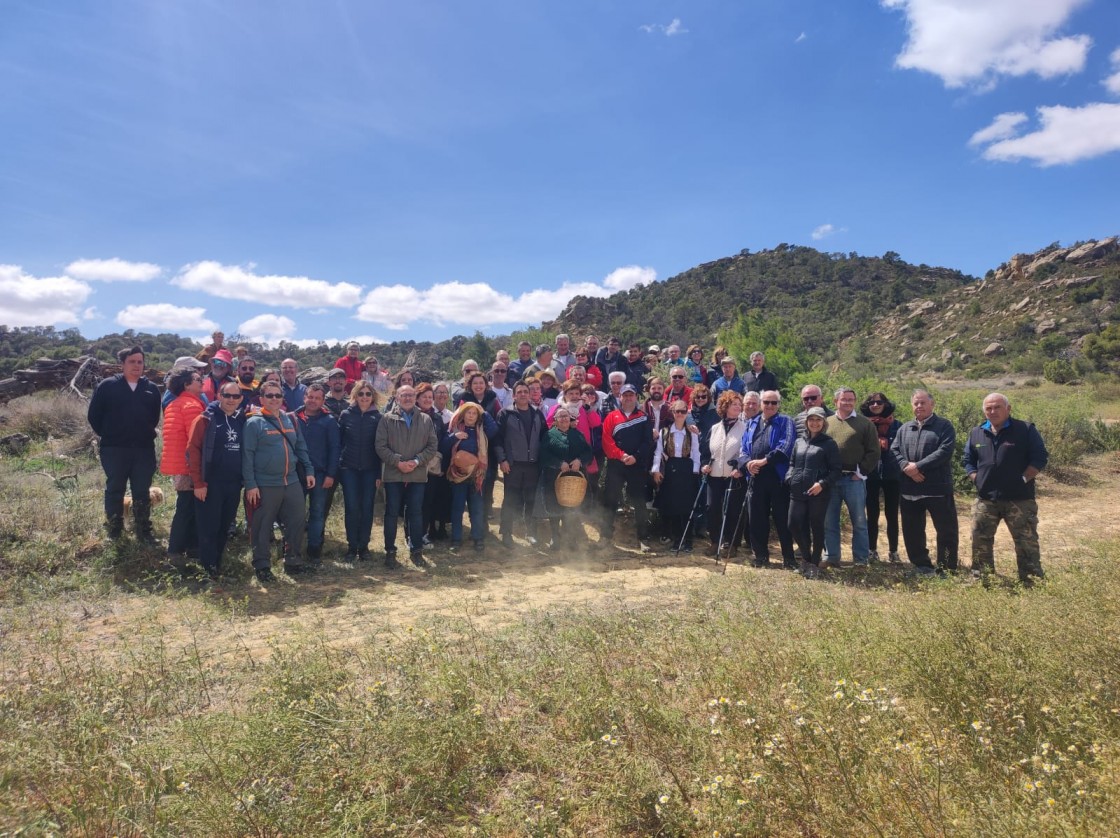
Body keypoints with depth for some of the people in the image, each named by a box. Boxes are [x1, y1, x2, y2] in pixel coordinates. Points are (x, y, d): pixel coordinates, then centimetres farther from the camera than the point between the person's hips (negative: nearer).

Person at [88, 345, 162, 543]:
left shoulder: (151, 389, 5)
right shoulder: (107, 386, -2)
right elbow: (93, 415, 3)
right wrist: (107, 435, 7)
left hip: (144, 450, 2)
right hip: (114, 449, -2)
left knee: (142, 492, 8)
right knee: (115, 490, 9)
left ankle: (144, 531, 17)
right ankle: (114, 530, 21)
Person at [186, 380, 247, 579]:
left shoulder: (243, 421, 9)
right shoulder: (205, 419, -5)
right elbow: (193, 450, -9)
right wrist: (198, 483, -13)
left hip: (234, 484, 4)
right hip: (210, 483, -4)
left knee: (225, 527, 12)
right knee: (209, 527, 2)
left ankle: (218, 564, 25)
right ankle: (209, 568, 13)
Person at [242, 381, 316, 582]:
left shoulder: (290, 420, 10)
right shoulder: (254, 423, -6)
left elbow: (301, 447, 15)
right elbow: (247, 455, -10)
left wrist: (309, 470, 7)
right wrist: (250, 484, -15)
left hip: (292, 482, 5)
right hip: (265, 485, -5)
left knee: (297, 522, 10)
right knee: (263, 526, 4)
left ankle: (293, 560, 25)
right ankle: (262, 565, 17)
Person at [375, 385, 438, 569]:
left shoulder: (426, 419, 6)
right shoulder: (387, 419, 0)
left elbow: (432, 446, 3)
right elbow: (380, 446, -4)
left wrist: (417, 461, -11)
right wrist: (398, 462, -14)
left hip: (418, 474, 2)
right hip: (393, 474, -1)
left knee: (416, 513, 7)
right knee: (392, 513, 6)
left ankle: (417, 552, 17)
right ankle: (390, 552, 16)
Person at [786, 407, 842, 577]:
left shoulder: (829, 443, 0)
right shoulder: (799, 441, 15)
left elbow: (836, 470, -3)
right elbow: (792, 464, 20)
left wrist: (822, 484, -16)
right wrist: (789, 478, 2)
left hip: (818, 493, -4)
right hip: (797, 492, 4)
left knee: (816, 527, 4)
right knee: (794, 525, 0)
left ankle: (815, 563, 18)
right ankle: (806, 557, 24)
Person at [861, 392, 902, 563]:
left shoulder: (896, 425, 2)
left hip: (891, 475, 0)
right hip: (870, 475, 0)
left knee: (892, 514, 7)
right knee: (872, 514, 7)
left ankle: (893, 551, 16)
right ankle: (872, 550, 15)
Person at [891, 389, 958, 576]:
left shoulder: (944, 426, 0)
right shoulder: (904, 429, 15)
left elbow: (945, 451, -14)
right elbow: (894, 450, 6)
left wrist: (918, 466, -18)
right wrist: (906, 467, -13)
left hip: (938, 489, -4)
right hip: (909, 490, 5)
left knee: (946, 530, 1)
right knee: (912, 531, 12)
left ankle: (947, 569, 13)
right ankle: (921, 565, 26)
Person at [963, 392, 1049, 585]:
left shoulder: (1025, 430, -4)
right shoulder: (976, 433, 9)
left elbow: (1040, 458, -5)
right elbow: (968, 460, 16)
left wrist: (1023, 479, -11)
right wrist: (977, 480, 3)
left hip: (1019, 499, -4)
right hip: (985, 499, 4)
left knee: (1027, 543, 2)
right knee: (980, 541, 9)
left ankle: (1032, 582, 10)